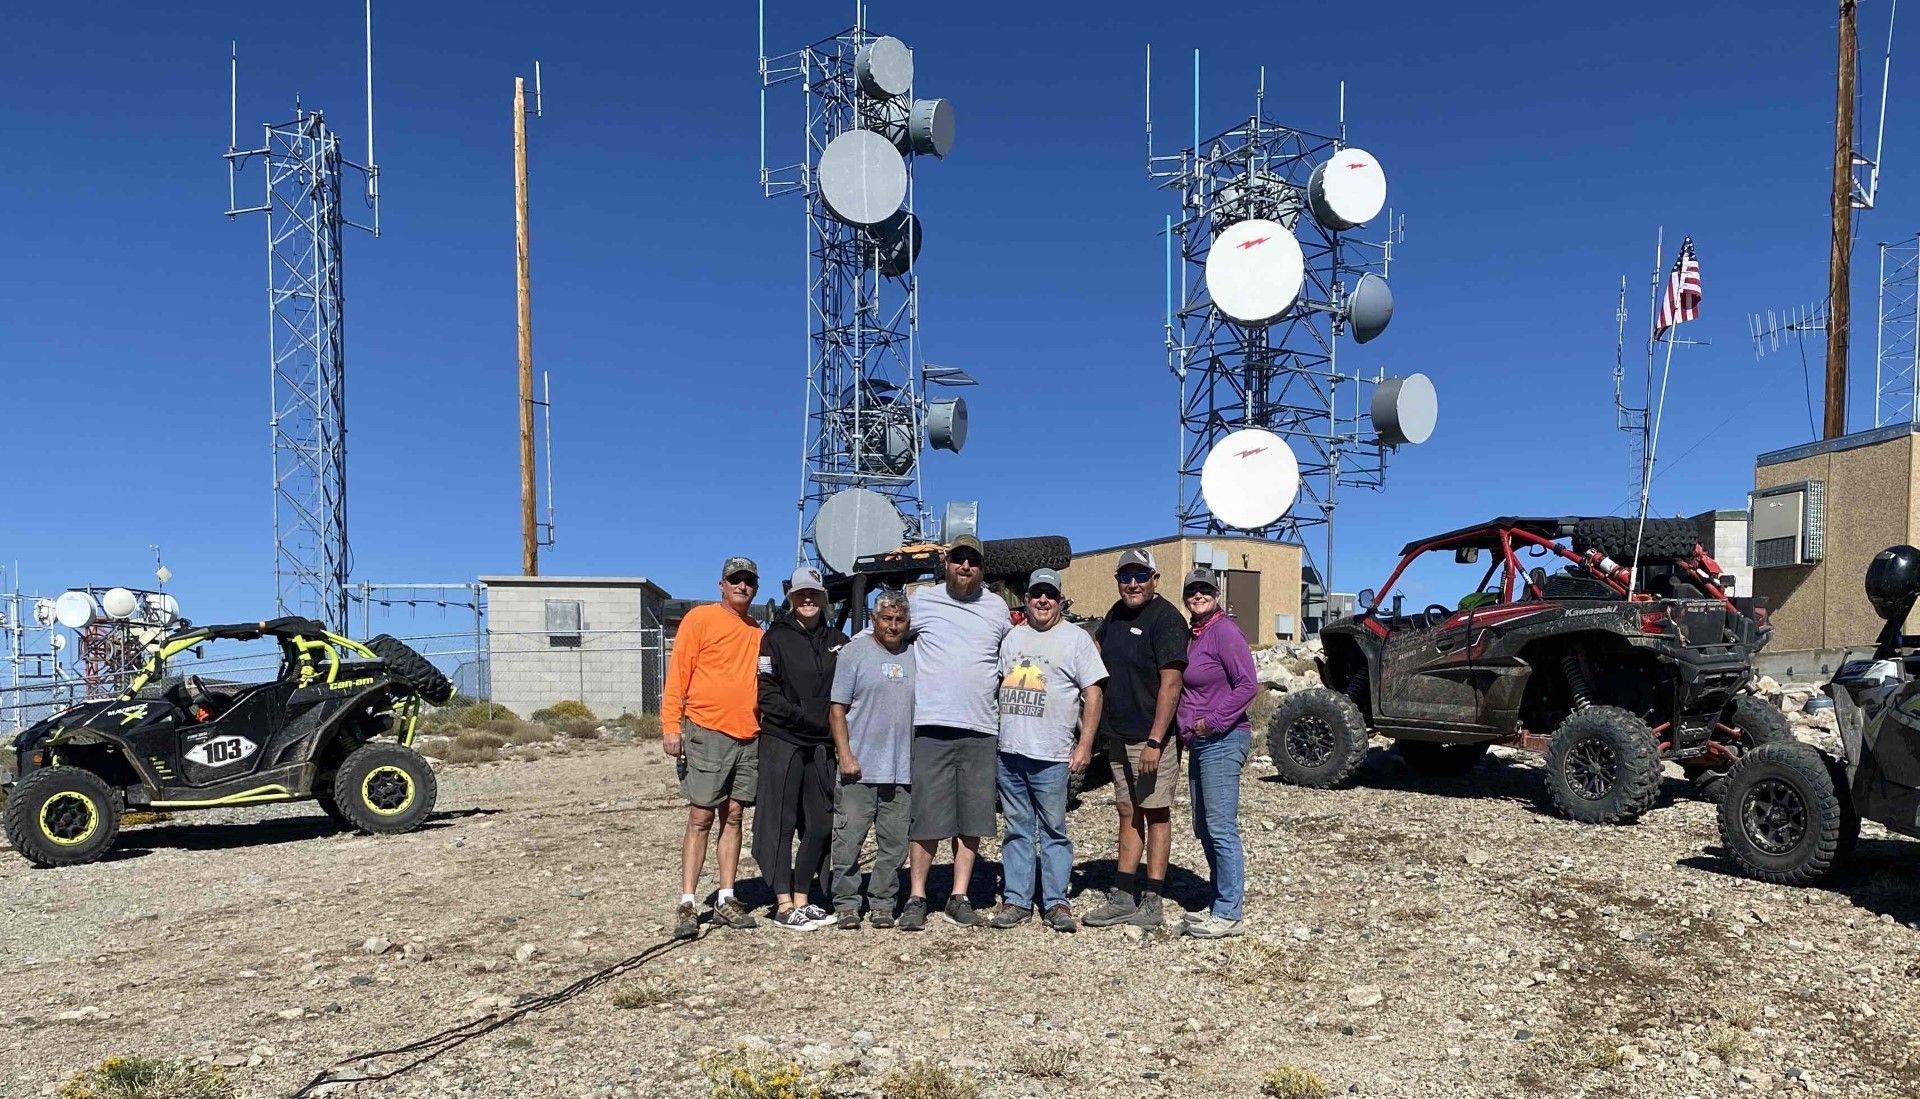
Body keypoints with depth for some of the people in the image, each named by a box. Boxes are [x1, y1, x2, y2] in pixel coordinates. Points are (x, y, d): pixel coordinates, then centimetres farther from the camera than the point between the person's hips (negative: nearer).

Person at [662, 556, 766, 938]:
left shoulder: (758, 632, 15)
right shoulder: (700, 618, -1)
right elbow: (678, 672, -5)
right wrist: (671, 725, -12)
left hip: (748, 737, 5)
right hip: (706, 733, -5)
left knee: (733, 816, 8)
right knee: (701, 817, -4)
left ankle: (726, 900, 13)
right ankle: (687, 905, 0)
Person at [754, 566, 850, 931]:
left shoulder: (837, 641, 12)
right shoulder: (775, 638, -1)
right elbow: (766, 693, -8)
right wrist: (803, 717, -14)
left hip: (822, 745, 5)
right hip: (781, 741, -5)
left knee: (820, 824, 6)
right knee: (780, 822, -2)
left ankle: (803, 900, 17)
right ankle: (784, 905, 3)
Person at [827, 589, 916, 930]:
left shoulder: (914, 655, 12)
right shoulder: (855, 651, -1)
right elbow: (837, 709, -4)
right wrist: (845, 755, -11)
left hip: (903, 771, 4)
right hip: (859, 768, -4)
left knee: (895, 844, 8)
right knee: (849, 839, -1)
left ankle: (882, 903, 20)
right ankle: (846, 905, 11)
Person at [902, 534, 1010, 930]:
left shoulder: (997, 608, 12)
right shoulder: (921, 601, 5)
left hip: (981, 731, 3)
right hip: (931, 726, -3)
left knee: (972, 818, 6)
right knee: (925, 818, -1)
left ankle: (959, 897, 16)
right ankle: (916, 898, 9)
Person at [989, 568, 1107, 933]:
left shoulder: (1076, 638, 2)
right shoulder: (1010, 637, 15)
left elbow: (1092, 694, -2)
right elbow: (995, 686, 20)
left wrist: (1085, 744, -8)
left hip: (1050, 754, -4)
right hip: (1008, 751, 4)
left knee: (1054, 831, 2)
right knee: (1017, 829, 10)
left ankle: (1056, 902, 10)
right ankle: (1016, 900, 16)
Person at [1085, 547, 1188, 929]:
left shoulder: (1165, 618, -14)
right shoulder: (1116, 614, 10)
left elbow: (1171, 683, -19)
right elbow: (1096, 654, 26)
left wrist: (1155, 741, -23)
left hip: (1152, 737, -8)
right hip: (1118, 735, 8)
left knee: (1156, 813, -1)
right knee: (1128, 811, 13)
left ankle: (1151, 901, 5)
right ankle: (1123, 897, 20)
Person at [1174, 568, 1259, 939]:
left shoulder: (1224, 630, -11)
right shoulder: (1191, 633, 15)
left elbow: (1248, 684, -17)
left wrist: (1213, 721, -16)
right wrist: (1186, 728, 13)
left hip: (1222, 741, -10)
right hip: (1198, 743, 10)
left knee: (1221, 829, -7)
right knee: (1204, 829, 14)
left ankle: (1229, 914, -1)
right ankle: (1221, 903, 24)